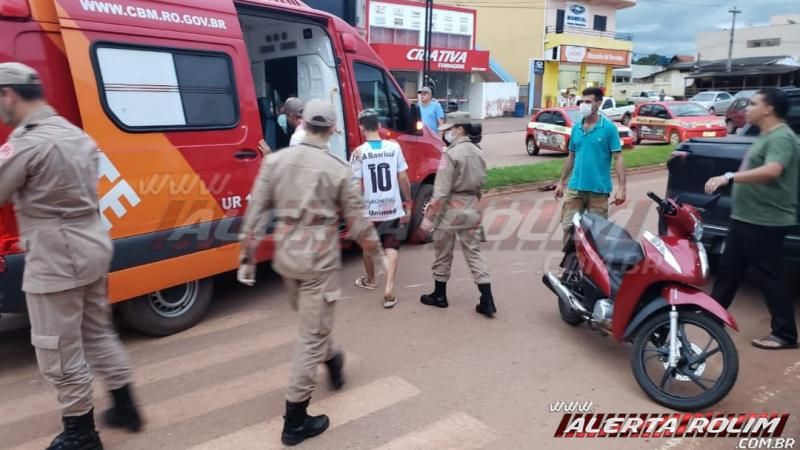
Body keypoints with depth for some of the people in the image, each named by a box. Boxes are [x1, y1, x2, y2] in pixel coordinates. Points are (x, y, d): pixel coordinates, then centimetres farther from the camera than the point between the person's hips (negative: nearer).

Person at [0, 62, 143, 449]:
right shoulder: (75, 133, 11)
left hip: (55, 259, -9)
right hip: (93, 245, 9)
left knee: (59, 351, 6)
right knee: (99, 333, 21)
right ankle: (125, 408, 33)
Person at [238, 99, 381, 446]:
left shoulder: (275, 161, -1)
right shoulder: (338, 170, -11)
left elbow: (255, 212, 0)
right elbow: (357, 222, -5)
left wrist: (247, 257, 7)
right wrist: (376, 250, 13)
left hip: (285, 256, 5)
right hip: (320, 259, -5)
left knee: (311, 321, 28)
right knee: (312, 334, 3)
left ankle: (331, 360, 55)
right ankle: (295, 420, 10)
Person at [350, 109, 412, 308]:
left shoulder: (359, 152, -12)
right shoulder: (394, 147, -4)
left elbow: (357, 186, -13)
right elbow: (404, 179, -2)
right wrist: (408, 202, 10)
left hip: (369, 209, -1)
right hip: (392, 207, 1)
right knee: (391, 247, 8)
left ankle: (370, 280, 40)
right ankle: (389, 289, -7)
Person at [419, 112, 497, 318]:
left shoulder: (451, 154, -17)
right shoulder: (478, 153, 7)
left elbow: (441, 191, -19)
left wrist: (429, 217, -14)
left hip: (451, 210, -7)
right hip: (472, 209, 7)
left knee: (443, 255, 10)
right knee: (474, 254, 10)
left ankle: (439, 296, 25)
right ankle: (487, 301, 5)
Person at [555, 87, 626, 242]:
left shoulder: (609, 128, -6)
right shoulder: (576, 127, 7)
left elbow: (618, 158, -8)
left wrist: (621, 187, -16)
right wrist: (561, 182, 16)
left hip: (598, 189, -4)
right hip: (575, 187, 4)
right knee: (569, 227, 4)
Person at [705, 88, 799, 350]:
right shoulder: (767, 136, 15)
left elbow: (772, 171, -36)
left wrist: (729, 177, -40)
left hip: (765, 222, -10)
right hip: (746, 218, 10)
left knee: (769, 278, -2)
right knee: (729, 269, 17)